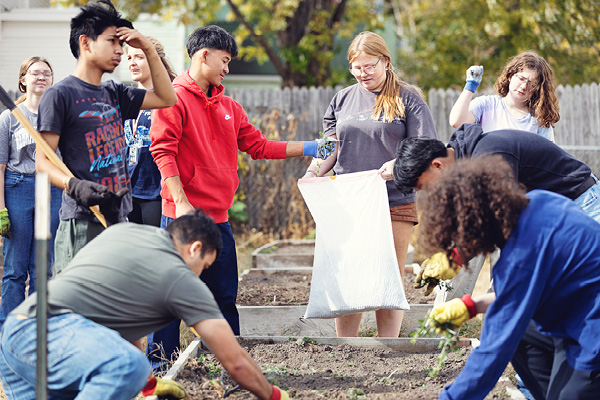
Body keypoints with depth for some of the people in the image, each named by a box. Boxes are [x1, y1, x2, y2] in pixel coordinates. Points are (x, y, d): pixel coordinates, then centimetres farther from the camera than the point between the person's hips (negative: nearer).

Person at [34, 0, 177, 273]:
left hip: (119, 218, 7)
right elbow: (43, 161, -9)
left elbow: (166, 98, 22)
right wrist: (74, 186, -28)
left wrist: (148, 49, 13)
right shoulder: (60, 95, -5)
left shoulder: (113, 93, 17)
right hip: (82, 223, -7)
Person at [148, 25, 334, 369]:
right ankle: (160, 362, 4)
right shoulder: (175, 98, -6)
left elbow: (258, 145, 22)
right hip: (183, 216, -7)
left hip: (218, 217, 8)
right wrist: (181, 202, -19)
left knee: (225, 296, 10)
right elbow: (163, 151, -12)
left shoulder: (227, 107, 18)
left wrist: (308, 148, 19)